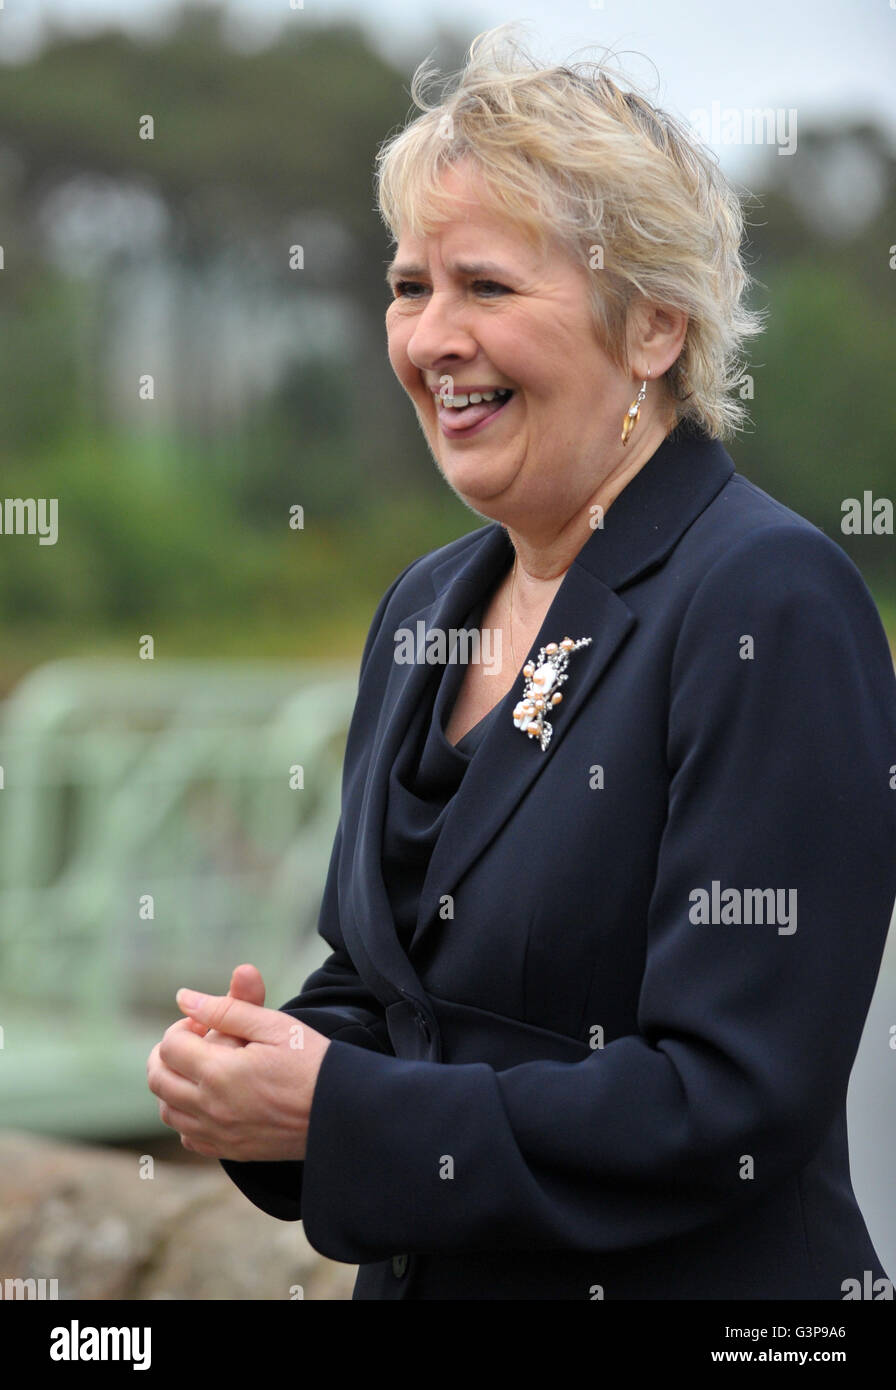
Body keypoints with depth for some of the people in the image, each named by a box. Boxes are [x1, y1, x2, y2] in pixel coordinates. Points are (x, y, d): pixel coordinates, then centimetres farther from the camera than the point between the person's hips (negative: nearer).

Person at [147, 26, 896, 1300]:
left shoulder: (773, 601, -18)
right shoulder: (426, 607, 6)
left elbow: (736, 1104, -23)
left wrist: (336, 1114, -22)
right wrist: (267, 1068, -8)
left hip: (693, 1283, -6)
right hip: (418, 1272, 7)